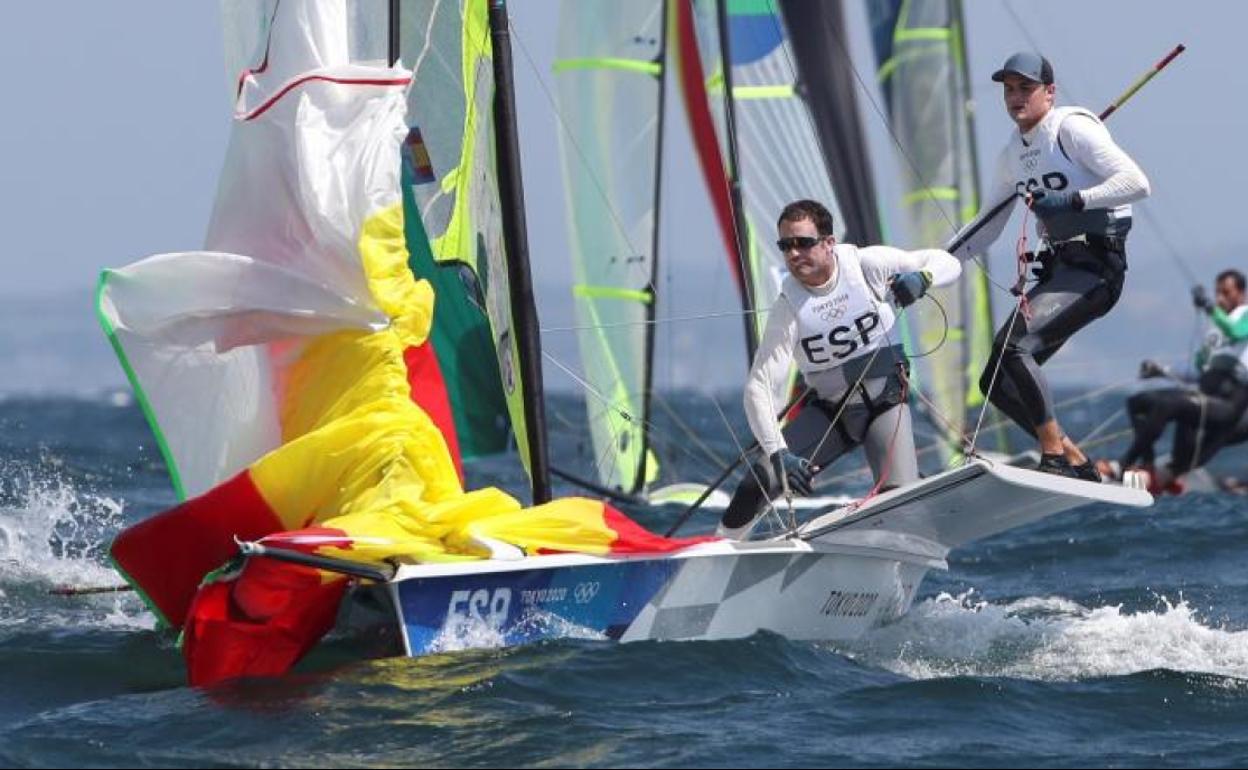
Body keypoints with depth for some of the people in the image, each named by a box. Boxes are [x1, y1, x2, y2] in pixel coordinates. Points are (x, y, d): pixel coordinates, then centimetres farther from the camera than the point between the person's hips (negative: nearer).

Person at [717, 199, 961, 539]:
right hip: (829, 410, 0)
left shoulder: (865, 263, -17)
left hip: (886, 402, 0)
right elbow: (760, 386, -23)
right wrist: (777, 453, -36)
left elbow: (947, 263, -9)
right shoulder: (788, 308, -19)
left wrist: (921, 278, -33)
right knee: (761, 481, -16)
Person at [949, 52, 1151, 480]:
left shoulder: (1071, 128, -7)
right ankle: (1077, 465, 10)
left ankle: (1055, 455, -20)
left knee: (1012, 344, -27)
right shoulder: (1012, 154, 17)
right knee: (996, 382, 2)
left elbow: (1136, 182, -18)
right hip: (1057, 270, 9)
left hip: (1096, 268, -9)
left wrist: (1073, 200, -27)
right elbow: (986, 231, 24)